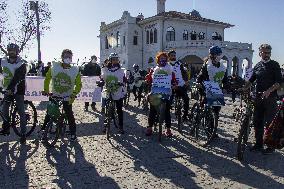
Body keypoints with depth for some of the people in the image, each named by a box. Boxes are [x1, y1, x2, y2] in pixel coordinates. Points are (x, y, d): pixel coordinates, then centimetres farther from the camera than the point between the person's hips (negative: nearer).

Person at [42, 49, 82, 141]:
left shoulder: (75, 70, -8)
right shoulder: (54, 67, -5)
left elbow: (78, 84, -2)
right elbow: (47, 78, 7)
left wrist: (74, 94, -15)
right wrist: (46, 90, 1)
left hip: (67, 98, -1)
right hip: (54, 96, 2)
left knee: (69, 115, 2)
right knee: (49, 114, 9)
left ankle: (73, 133, 17)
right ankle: (43, 130, 28)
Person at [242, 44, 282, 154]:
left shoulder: (274, 65, -1)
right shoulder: (257, 66, 13)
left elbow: (279, 82, -8)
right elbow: (251, 80, 16)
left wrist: (269, 91, -23)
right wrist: (244, 89, -1)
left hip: (270, 98, -5)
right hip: (259, 97, 5)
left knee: (269, 123, -3)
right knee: (257, 121, 8)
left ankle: (271, 146, 9)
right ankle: (258, 144, 20)